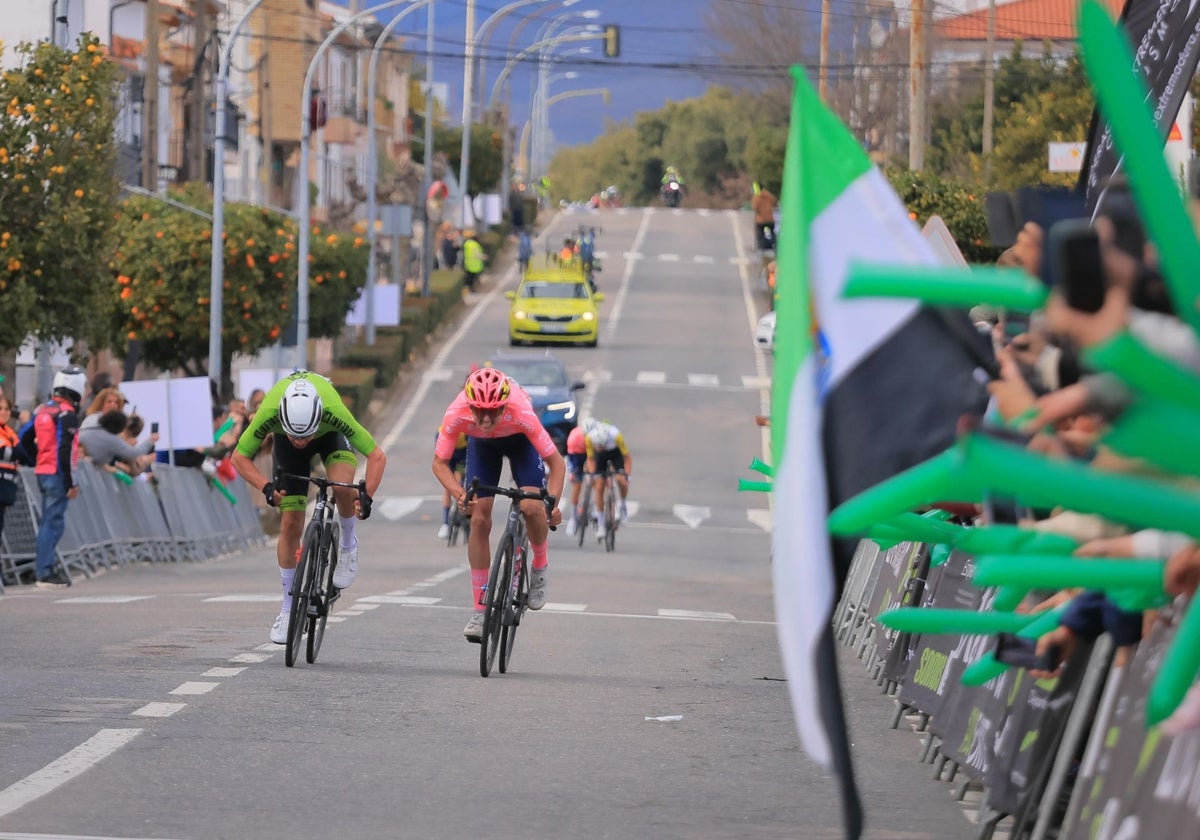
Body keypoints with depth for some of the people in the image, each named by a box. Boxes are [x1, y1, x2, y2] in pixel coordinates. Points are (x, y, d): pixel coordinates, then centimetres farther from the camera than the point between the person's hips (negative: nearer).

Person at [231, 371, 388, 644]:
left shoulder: (334, 413, -42)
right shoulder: (269, 413, -40)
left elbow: (377, 456, -31)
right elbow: (240, 458, -24)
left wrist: (367, 496, -45)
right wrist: (266, 488, -39)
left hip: (330, 436, -1)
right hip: (284, 440, 1)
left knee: (342, 486, -33)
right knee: (290, 525, -5)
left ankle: (348, 545, -3)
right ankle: (288, 608, 9)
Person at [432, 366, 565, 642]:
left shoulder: (521, 413, -41)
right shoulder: (456, 415, -37)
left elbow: (556, 463, -33)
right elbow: (440, 462, -25)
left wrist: (552, 501, -48)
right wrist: (459, 495, -42)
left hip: (519, 440, -2)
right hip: (482, 444, 2)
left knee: (532, 508, -23)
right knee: (479, 519, -9)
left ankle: (540, 566, 9)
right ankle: (480, 611, -2)